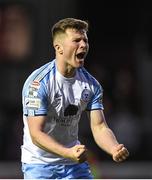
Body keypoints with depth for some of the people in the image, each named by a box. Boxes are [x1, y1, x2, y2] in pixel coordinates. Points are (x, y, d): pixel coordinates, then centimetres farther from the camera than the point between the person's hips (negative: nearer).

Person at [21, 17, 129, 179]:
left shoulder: (91, 84, -1)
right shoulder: (38, 82, -18)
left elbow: (99, 127, -3)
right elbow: (36, 133, -23)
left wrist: (115, 150, -25)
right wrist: (68, 153, -39)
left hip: (75, 163, 5)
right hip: (39, 164, -5)